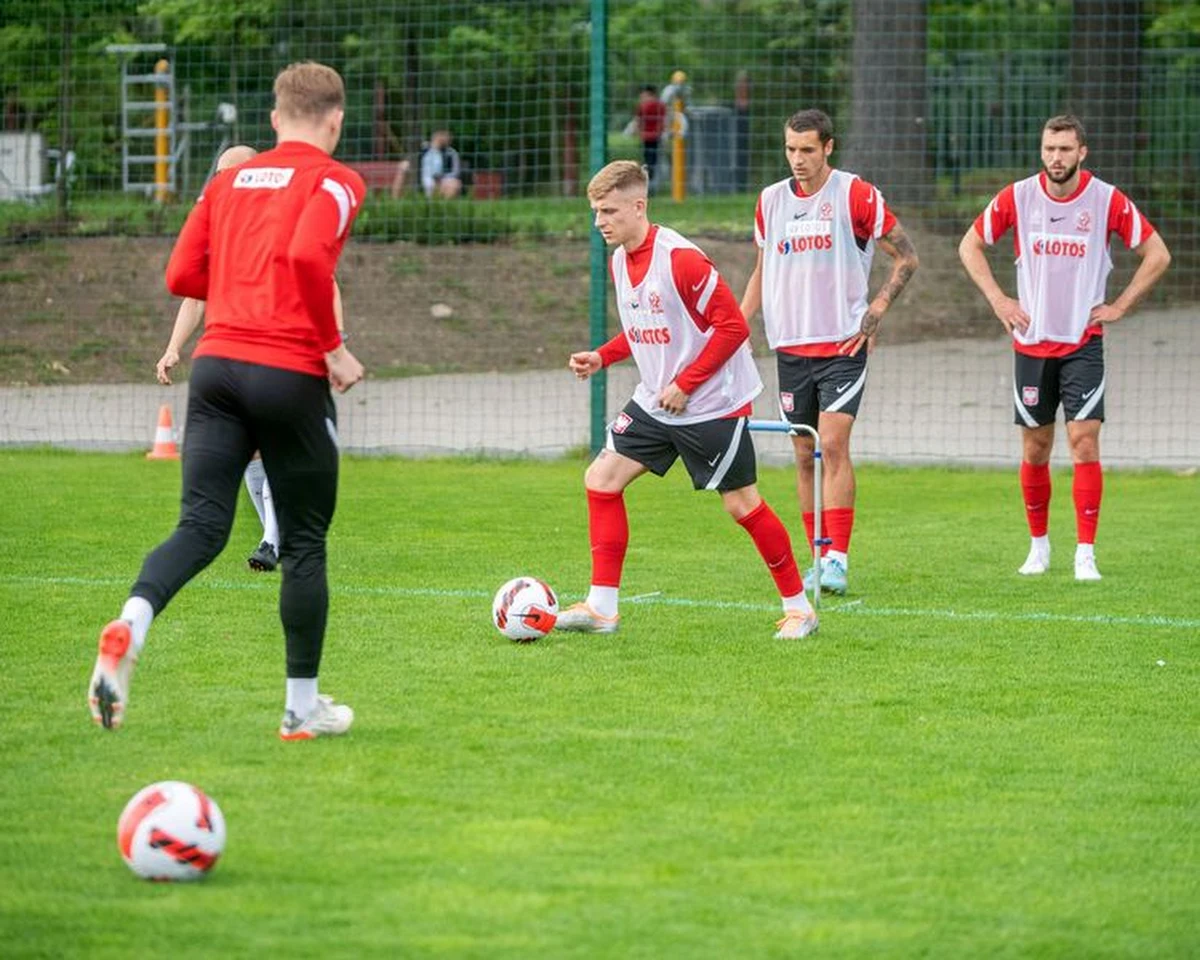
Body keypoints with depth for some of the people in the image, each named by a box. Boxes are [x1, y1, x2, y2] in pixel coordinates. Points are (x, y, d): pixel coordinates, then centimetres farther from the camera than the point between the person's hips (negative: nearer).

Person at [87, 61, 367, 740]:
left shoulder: (229, 181, 17)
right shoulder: (336, 181, -1)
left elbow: (182, 276, 13)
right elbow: (308, 256, -19)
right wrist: (332, 348, -9)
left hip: (217, 364, 4)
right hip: (291, 373, -4)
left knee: (201, 527, -4)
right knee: (305, 543, 9)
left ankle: (130, 626, -34)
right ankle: (304, 707, 16)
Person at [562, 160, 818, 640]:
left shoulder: (680, 259, -22)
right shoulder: (620, 261, 4)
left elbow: (732, 326, -21)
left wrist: (685, 385, -21)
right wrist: (601, 357, 2)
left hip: (712, 403, -8)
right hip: (654, 403, 8)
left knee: (741, 503, -2)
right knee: (601, 479, -2)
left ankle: (799, 607, 14)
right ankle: (601, 607, 2)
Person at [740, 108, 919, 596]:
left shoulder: (856, 195, -5)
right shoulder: (771, 200, 9)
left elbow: (906, 257, 0)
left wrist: (876, 310, -9)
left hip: (843, 344, -5)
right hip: (791, 346, 5)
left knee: (834, 446, -15)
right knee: (804, 455, 6)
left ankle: (838, 559, -16)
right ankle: (819, 558, 14)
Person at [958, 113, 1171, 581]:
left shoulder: (1108, 201, -7)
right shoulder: (1016, 197, -3)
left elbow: (1157, 254, 3)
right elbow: (970, 246, 11)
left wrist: (1119, 306, -2)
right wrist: (997, 299, 1)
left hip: (1083, 344, -2)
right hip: (1031, 343, 2)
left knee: (1084, 442, -12)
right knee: (1035, 449, 6)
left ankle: (1085, 554, -9)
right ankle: (1038, 545, 21)